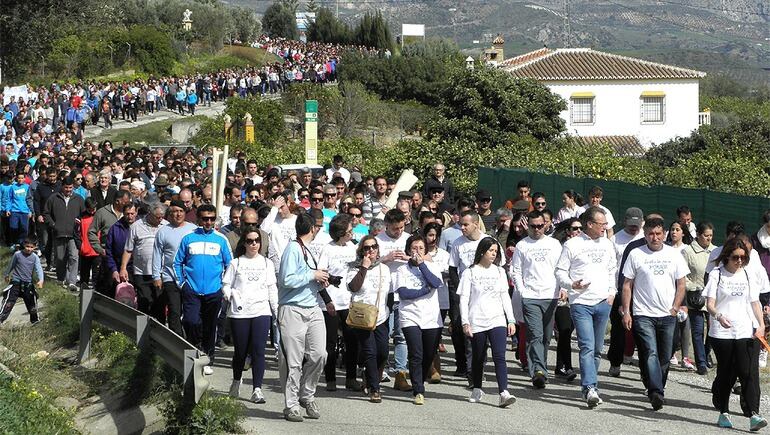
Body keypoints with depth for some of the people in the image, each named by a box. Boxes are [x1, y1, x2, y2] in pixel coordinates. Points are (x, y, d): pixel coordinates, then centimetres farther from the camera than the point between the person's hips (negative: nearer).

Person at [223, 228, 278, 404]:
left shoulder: (267, 263, 14)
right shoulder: (236, 263, 8)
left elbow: (272, 289, 15)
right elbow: (226, 285, 7)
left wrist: (277, 311, 9)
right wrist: (230, 294, -15)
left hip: (261, 311, 1)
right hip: (239, 312, -1)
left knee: (258, 350, -9)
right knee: (240, 350, 5)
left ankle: (257, 389, -8)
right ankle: (236, 381, 31)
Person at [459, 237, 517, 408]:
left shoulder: (499, 272, 12)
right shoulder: (470, 273, 1)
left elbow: (505, 297, 14)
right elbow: (463, 299, -1)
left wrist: (511, 320, 9)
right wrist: (465, 322, -8)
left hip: (497, 321, 1)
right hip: (476, 322, -1)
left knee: (499, 356, -12)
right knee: (478, 358, 9)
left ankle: (503, 393, -21)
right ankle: (477, 390, 26)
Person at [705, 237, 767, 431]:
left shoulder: (748, 276, 12)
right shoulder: (716, 274, 2)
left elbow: (755, 303, 15)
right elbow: (710, 304, -5)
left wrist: (761, 324, -2)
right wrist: (719, 316, -26)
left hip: (748, 333, 2)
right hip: (722, 333, -2)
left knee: (749, 372, -10)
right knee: (726, 374, 5)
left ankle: (753, 415, -16)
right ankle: (723, 413, 19)